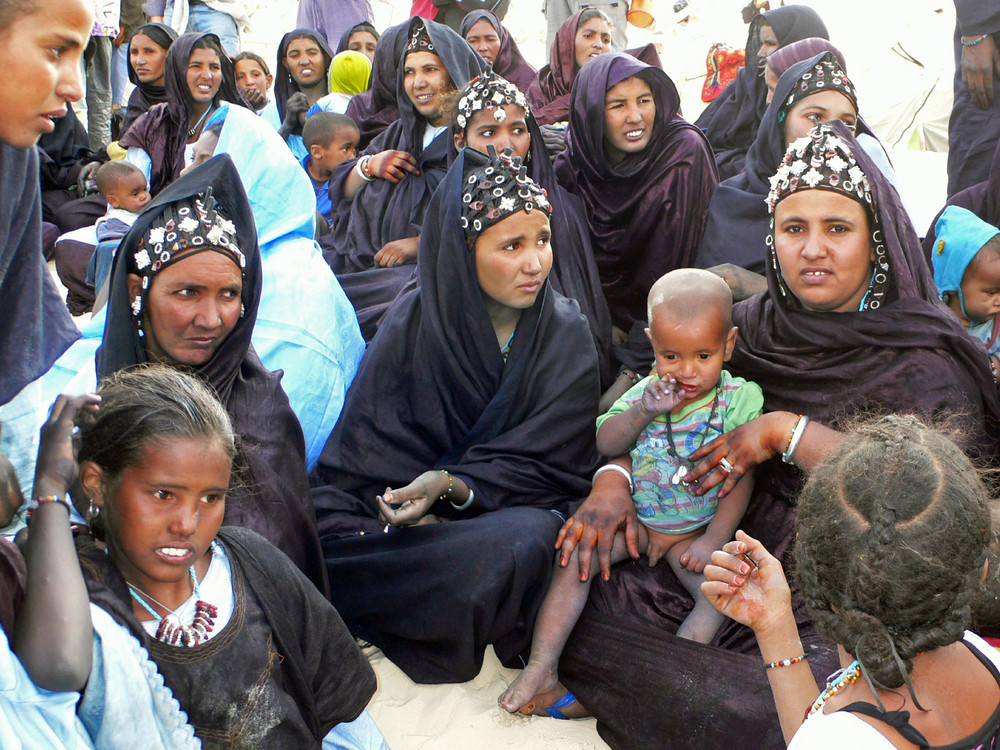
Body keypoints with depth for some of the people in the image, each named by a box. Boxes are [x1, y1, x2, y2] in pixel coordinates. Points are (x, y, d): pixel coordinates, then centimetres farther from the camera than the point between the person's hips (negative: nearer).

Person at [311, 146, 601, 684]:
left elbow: (545, 463, -8)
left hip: (513, 508, 1)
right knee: (323, 532, -29)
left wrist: (449, 485, -25)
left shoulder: (566, 334, -4)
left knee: (527, 540, -36)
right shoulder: (413, 321, -4)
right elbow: (362, 443, -5)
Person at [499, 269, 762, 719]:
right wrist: (643, 411, -22)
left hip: (695, 529, -2)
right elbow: (606, 444, -4)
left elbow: (742, 477, -7)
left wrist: (714, 540, -14)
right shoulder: (649, 390, 1)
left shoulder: (738, 399, -7)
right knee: (574, 560, -18)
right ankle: (541, 668, -16)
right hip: (633, 517, 2)